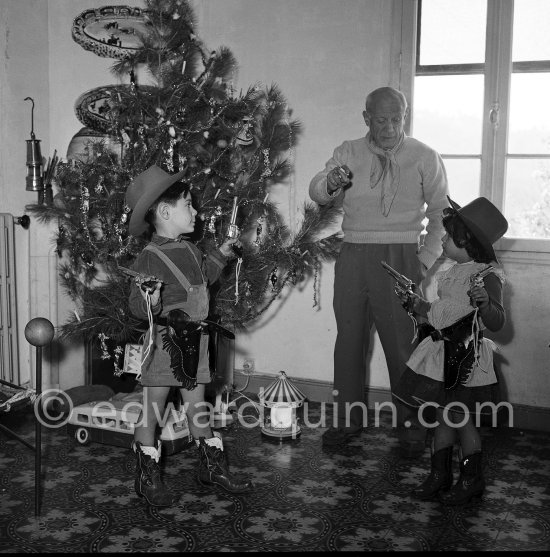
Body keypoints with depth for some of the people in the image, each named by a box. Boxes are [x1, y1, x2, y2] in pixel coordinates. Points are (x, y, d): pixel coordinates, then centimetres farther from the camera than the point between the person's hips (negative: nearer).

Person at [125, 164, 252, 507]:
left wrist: (221, 254, 24)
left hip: (195, 340, 7)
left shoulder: (189, 249, 8)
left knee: (198, 407, 17)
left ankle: (213, 466, 29)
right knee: (152, 411, 4)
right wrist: (150, 300, -39)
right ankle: (148, 477, 17)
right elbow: (138, 307, -19)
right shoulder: (151, 258, -17)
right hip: (165, 341, -7)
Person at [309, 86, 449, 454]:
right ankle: (349, 418, 19)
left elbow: (441, 213, 6)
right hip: (354, 255, 3)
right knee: (349, 337, 6)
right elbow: (316, 192, -2)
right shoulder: (349, 153, 9)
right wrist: (329, 183, -26)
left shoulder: (425, 157, 4)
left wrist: (426, 260, -4)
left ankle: (411, 425, 11)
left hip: (401, 257, -2)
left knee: (404, 341, -2)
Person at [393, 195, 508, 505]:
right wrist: (416, 303, 20)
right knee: (442, 416, 13)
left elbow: (497, 322, -22)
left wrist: (485, 302, -39)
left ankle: (472, 479, 22)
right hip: (441, 354, 7)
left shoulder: (487, 276, -15)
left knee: (462, 419, 4)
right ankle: (440, 474, 26)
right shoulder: (453, 273, 10)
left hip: (466, 359, -7)